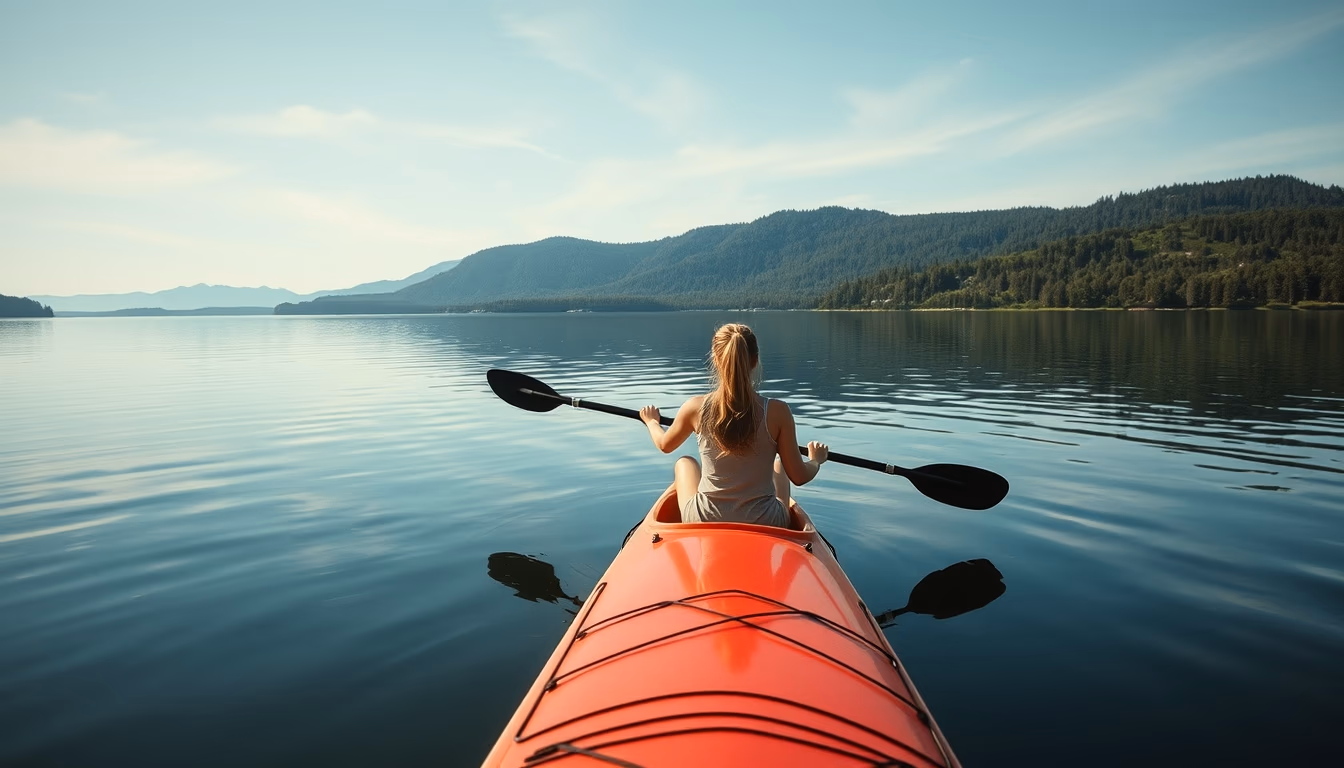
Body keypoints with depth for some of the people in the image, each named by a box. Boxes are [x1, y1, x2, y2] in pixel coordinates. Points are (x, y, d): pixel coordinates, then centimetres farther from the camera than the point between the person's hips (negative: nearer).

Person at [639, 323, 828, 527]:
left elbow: (665, 445, 9)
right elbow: (799, 477, -7)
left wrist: (652, 421, 32)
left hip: (704, 524, 1)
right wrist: (816, 460, 17)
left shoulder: (695, 408, -12)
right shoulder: (778, 412, -16)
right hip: (765, 525, 0)